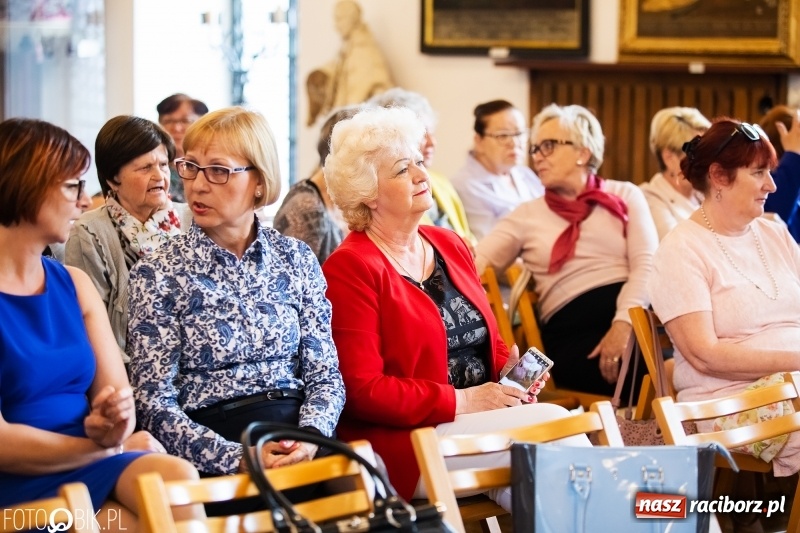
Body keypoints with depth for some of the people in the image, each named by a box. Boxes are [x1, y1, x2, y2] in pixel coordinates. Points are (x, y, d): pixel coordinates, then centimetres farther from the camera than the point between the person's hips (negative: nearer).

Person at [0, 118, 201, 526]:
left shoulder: (74, 284, 13)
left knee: (177, 478, -25)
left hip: (89, 465, 6)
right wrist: (109, 446, -8)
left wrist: (113, 425, -14)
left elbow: (115, 394, 10)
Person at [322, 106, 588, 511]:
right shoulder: (350, 269, -7)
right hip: (406, 441, -7)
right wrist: (459, 401, -16)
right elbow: (361, 390, -14)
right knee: (552, 424, -22)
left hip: (483, 420, 7)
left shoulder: (450, 245, 17)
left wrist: (513, 370, 0)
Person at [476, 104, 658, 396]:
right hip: (574, 330, -1)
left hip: (634, 313, 1)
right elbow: (473, 263, 11)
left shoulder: (624, 195, 17)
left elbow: (647, 263, 3)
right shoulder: (527, 215, 21)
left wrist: (624, 322, -14)